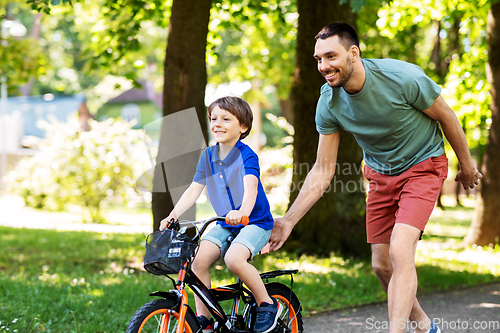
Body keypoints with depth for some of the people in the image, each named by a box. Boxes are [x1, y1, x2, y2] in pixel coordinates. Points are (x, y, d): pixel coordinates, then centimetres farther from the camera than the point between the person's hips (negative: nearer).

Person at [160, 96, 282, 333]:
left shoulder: (246, 156, -15)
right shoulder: (208, 156, 4)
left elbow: (251, 186, -32)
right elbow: (194, 190, 3)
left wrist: (242, 212, -52)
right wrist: (173, 215, -12)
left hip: (254, 222, -6)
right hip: (224, 225, 6)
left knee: (234, 258, -32)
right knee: (198, 260, -17)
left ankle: (268, 304, -11)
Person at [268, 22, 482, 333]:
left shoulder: (403, 77, -28)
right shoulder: (329, 102, -15)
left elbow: (447, 118, -10)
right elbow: (322, 171, -8)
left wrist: (467, 165, 2)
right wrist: (288, 221, -14)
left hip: (423, 166, -5)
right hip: (380, 175, 5)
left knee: (400, 252, -23)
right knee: (382, 265, 6)